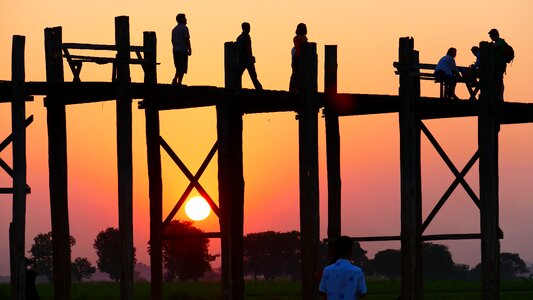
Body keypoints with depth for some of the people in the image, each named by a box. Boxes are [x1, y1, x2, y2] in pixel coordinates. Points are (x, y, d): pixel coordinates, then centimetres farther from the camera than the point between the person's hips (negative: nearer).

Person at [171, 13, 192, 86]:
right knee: (182, 68, -6)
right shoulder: (184, 28, -8)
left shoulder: (174, 29, 15)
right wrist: (190, 50, -8)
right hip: (183, 50, -7)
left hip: (175, 50, 7)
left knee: (178, 67, 15)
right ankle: (179, 82, -11)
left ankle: (175, 80, 1)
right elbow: (187, 40, -13)